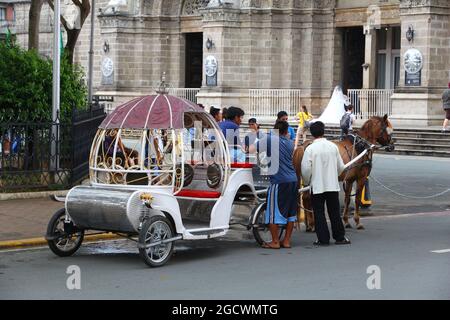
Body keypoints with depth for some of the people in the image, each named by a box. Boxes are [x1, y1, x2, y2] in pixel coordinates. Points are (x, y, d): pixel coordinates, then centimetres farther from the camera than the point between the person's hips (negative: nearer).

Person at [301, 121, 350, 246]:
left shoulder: (310, 149, -11)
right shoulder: (333, 146, 1)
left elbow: (305, 169, -13)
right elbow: (341, 166, 8)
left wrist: (307, 182, 3)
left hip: (317, 186, -3)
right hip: (333, 185, 3)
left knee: (319, 212, 4)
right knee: (334, 212, 12)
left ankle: (323, 239, 3)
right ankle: (340, 237, 17)